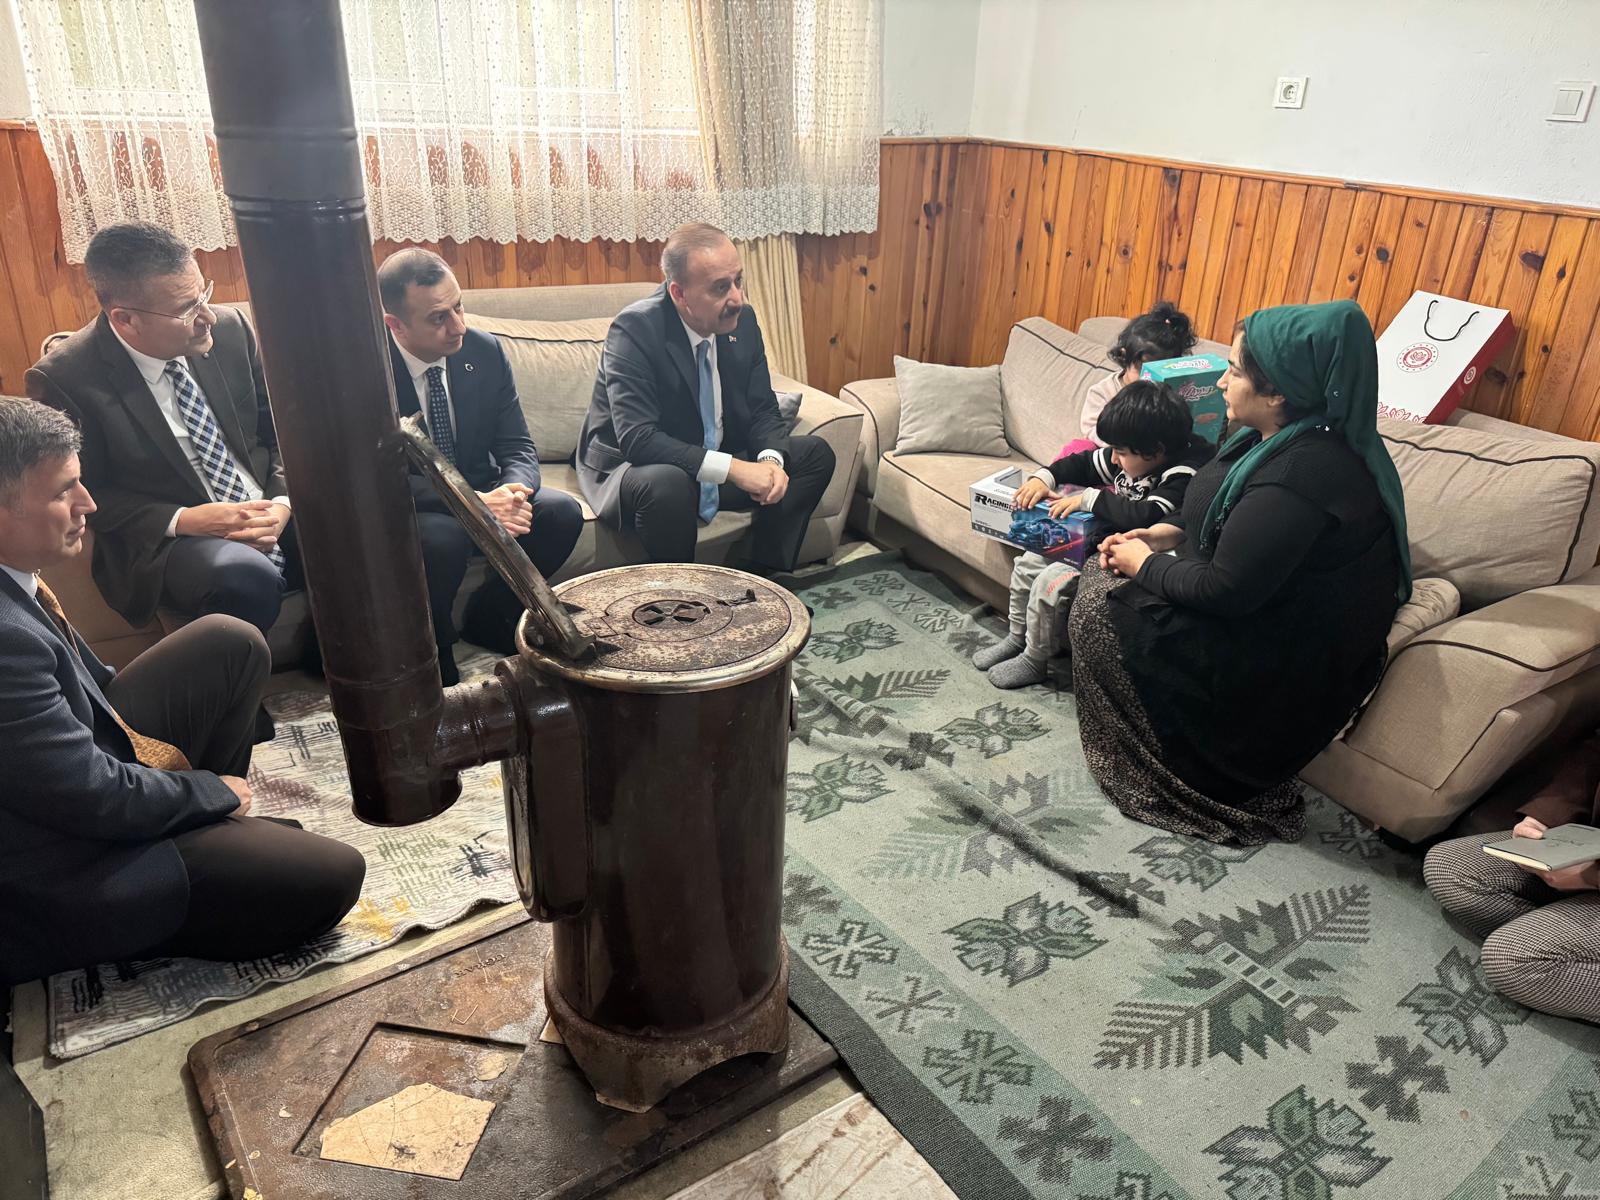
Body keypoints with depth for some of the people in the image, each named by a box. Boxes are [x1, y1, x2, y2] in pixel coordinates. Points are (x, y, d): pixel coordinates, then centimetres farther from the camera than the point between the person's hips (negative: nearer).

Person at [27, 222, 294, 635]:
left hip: (269, 512, 5)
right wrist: (181, 521, -18)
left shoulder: (229, 330, 0)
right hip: (161, 538, -4)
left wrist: (282, 503, -10)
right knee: (245, 579, -37)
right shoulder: (63, 380, -10)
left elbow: (279, 429, 9)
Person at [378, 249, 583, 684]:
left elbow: (518, 447, -4)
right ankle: (434, 661, -10)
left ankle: (488, 616, 2)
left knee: (561, 513, -21)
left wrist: (512, 491, -29)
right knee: (442, 535, -37)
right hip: (400, 510, -4)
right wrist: (474, 503, -36)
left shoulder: (484, 351, -6)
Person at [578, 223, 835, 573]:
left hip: (721, 460, 7)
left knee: (815, 454, -3)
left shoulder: (743, 321, -5)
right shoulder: (634, 329, -23)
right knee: (668, 484, -39)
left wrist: (771, 459, -21)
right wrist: (733, 468, -36)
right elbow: (637, 439, -31)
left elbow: (763, 409, 2)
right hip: (632, 466, -6)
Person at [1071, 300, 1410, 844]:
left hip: (1288, 661, -10)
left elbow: (1225, 590, -29)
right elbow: (1229, 523, 17)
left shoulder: (1303, 472, -30)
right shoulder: (1290, 438, 2)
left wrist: (1143, 564, -13)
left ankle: (1168, 785, 7)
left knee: (1101, 609, -8)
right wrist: (1165, 534, 2)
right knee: (1102, 578, 8)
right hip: (1268, 607, 10)